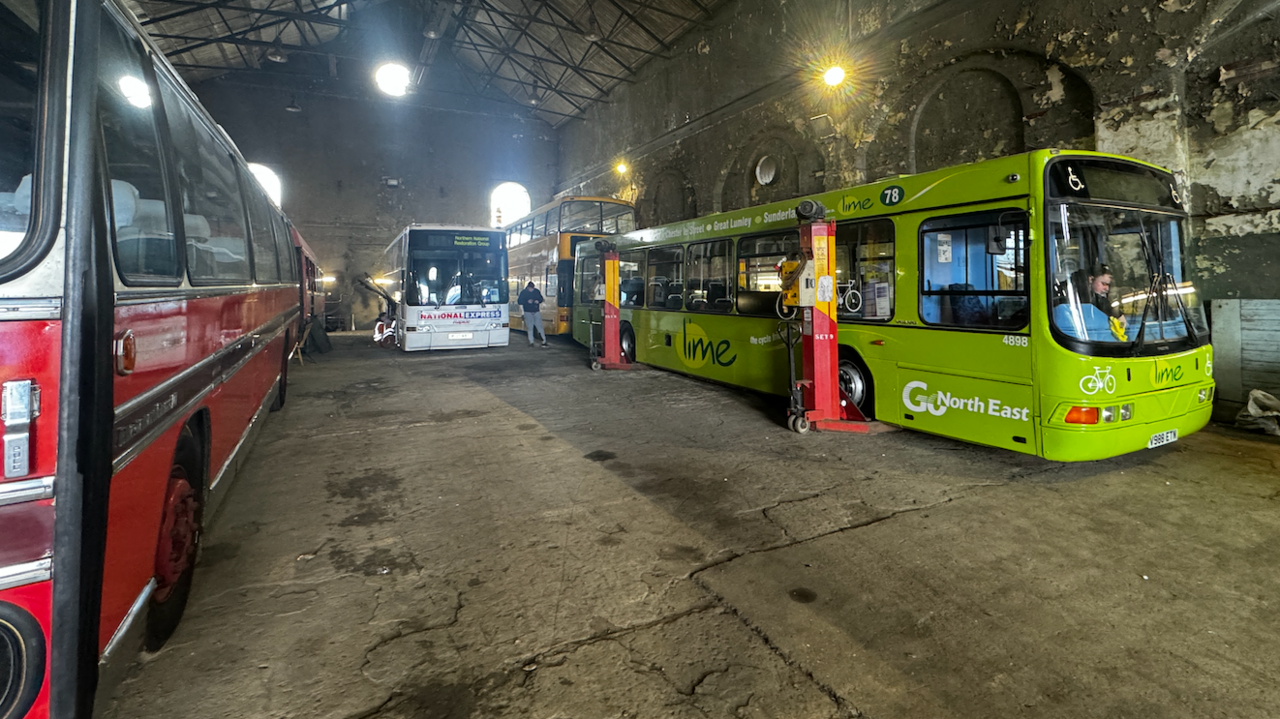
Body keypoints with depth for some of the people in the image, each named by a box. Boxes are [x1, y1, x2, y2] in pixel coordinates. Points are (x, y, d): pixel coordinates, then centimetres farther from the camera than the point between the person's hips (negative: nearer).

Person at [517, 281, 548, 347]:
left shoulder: (537, 291, 5)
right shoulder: (523, 292, -1)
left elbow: (541, 299, 11)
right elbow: (519, 301, -4)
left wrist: (538, 301, -11)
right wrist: (527, 301, -17)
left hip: (536, 311, 1)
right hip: (528, 312, -1)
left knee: (539, 326, -4)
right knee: (530, 327, 0)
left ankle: (544, 340, 1)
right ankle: (531, 342, 7)